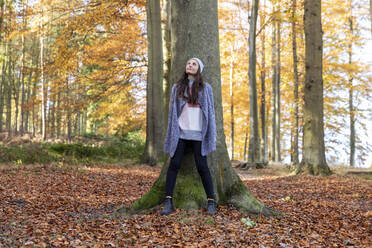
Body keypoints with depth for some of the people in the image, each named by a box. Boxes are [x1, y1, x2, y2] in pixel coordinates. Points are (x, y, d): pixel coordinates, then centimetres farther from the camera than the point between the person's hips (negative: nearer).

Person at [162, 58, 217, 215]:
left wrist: (210, 135, 0)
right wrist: (171, 132, 4)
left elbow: (210, 112, 6)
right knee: (174, 165, -5)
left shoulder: (206, 88, 7)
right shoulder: (177, 87, 11)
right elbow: (172, 111, 11)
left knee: (202, 167, -4)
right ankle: (168, 201, -1)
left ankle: (211, 202, 4)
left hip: (198, 134, -1)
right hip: (180, 133, 1)